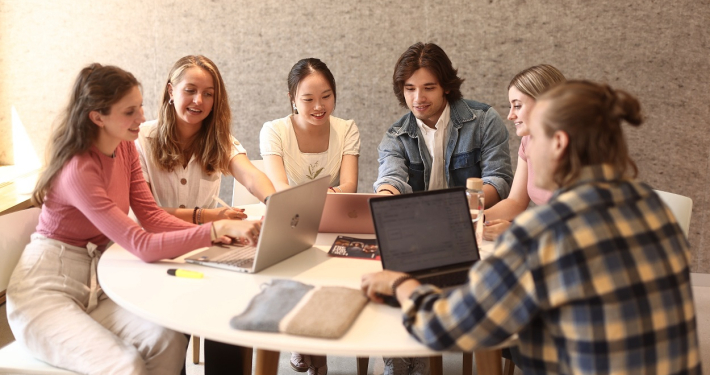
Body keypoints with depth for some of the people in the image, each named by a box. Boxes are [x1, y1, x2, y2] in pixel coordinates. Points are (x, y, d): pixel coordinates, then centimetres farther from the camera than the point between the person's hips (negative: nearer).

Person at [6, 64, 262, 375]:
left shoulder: (125, 148, 1)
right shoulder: (78, 170, -24)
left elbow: (151, 216, -2)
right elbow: (143, 247, -28)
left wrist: (216, 233, -17)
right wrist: (217, 229, -36)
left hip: (94, 285, 7)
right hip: (46, 291, -7)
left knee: (169, 341, -20)